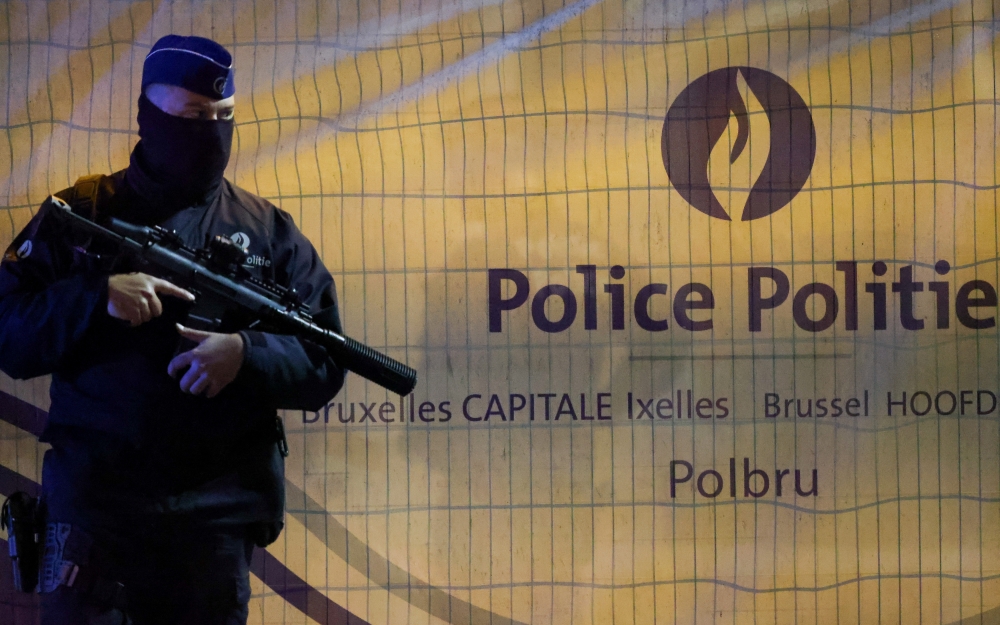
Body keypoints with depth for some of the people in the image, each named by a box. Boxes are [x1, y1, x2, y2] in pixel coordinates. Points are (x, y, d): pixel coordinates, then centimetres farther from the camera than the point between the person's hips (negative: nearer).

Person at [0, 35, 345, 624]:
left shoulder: (268, 231, 9)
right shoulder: (80, 216, 6)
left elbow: (326, 363, 4)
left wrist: (247, 355, -16)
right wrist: (98, 298, -16)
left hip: (218, 513, 1)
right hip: (93, 502, -1)